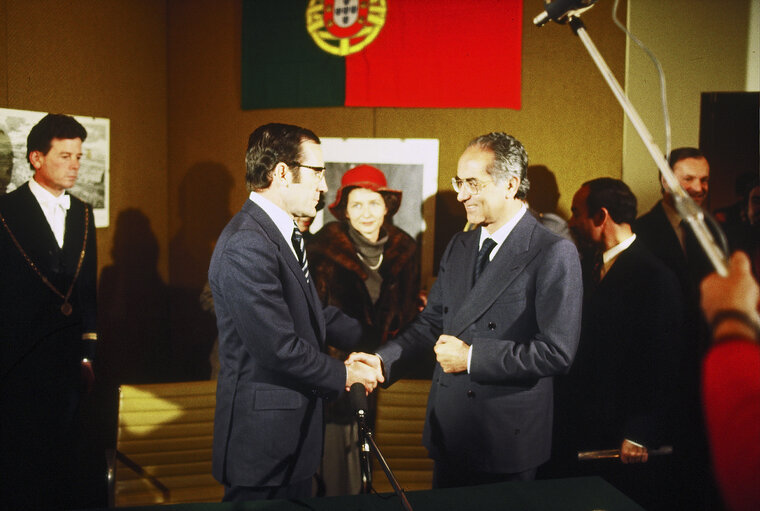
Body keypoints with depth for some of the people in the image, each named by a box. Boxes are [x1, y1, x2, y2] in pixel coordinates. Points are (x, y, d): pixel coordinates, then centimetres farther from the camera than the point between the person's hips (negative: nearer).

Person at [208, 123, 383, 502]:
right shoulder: (246, 246, -23)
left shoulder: (282, 233, 10)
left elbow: (311, 311, 17)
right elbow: (279, 347, -24)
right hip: (262, 438, -10)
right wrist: (343, 375, -11)